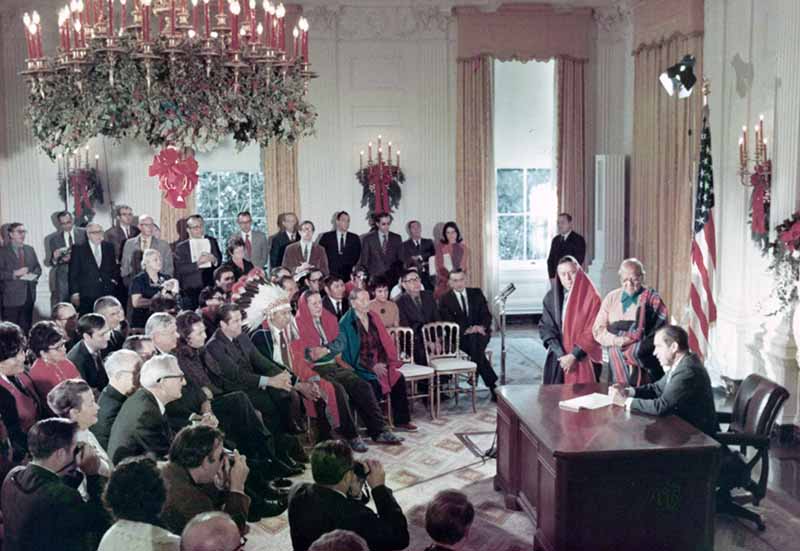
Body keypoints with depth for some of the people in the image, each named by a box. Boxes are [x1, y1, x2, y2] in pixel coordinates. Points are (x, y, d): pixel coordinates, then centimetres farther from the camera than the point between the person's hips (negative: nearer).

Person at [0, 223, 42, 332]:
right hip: (12, 297, -5)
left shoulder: (30, 249, 15)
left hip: (28, 296, 5)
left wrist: (34, 274, -2)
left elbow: (38, 268, 18)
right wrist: (15, 274, -20)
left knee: (26, 329, 10)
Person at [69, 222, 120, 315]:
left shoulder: (109, 247, 12)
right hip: (86, 296, -3)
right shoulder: (78, 249, 2)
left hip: (107, 293, 3)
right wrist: (75, 293, -5)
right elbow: (73, 274, 0)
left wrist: (115, 279, 5)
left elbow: (115, 267, 22)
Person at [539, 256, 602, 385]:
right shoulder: (551, 297, 4)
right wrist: (561, 354, -10)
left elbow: (593, 332, -9)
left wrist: (574, 355, -14)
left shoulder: (591, 297, -6)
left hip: (583, 359, -3)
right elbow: (545, 327, 1)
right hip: (557, 359, 3)